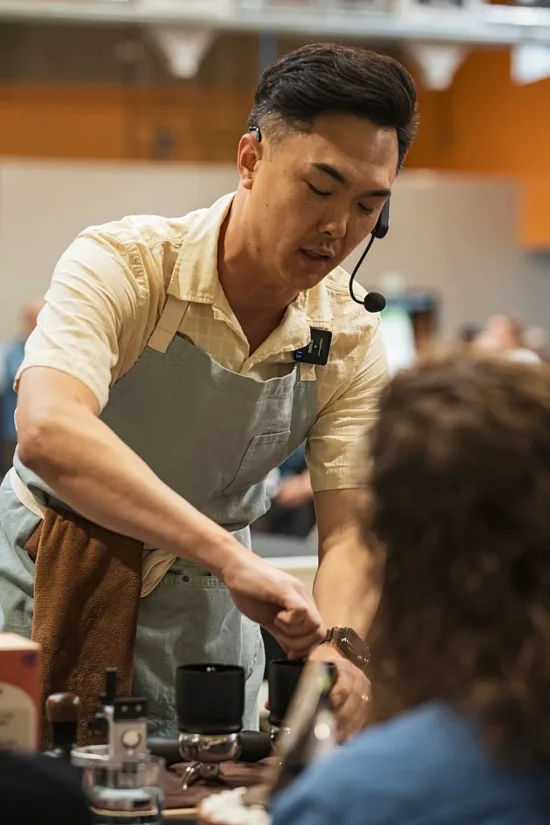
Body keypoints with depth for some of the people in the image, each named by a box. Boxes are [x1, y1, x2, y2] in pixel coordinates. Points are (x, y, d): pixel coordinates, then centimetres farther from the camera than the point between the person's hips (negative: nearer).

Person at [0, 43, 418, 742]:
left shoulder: (351, 342, -9)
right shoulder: (121, 264, -24)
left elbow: (349, 532, -11)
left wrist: (336, 645, -33)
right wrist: (229, 556, -50)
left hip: (203, 610, 4)